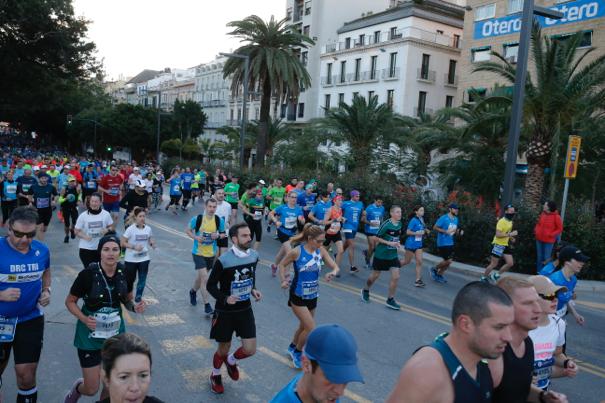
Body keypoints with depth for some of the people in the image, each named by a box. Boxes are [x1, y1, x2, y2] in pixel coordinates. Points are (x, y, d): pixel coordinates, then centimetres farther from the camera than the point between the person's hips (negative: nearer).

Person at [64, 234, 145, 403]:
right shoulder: (88, 274, -20)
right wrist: (84, 319, -24)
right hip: (91, 335, -3)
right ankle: (77, 388, 40)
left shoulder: (125, 272, -9)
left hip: (116, 334, 3)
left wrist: (135, 307, -16)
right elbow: (70, 302, -8)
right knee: (91, 389, 5)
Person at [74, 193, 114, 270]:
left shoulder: (106, 214, -4)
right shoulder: (83, 216, -7)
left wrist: (107, 230, -15)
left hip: (101, 248, 1)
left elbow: (111, 227, 8)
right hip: (86, 248, -1)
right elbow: (77, 231, -1)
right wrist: (85, 236, -20)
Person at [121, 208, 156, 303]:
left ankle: (138, 298, 21)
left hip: (144, 258, 3)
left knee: (142, 280, 5)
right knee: (130, 279, 12)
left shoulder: (148, 229, -3)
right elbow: (122, 243, -12)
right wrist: (134, 247, -24)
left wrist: (152, 243, -12)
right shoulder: (130, 229, -15)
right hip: (131, 259, -3)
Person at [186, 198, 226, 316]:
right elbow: (187, 230, -1)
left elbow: (223, 233, 7)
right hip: (198, 253, -4)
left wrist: (218, 236, -15)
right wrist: (196, 237, -19)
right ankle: (207, 306, -4)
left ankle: (193, 291, 52)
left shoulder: (219, 220, -6)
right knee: (204, 278, -14)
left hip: (211, 254, 4)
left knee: (200, 277, 20)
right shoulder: (197, 219, -13)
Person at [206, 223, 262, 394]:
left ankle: (231, 361, 37)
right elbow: (210, 285, -11)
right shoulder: (223, 261, -23)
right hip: (225, 312, -4)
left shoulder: (254, 255, -6)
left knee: (250, 350, 2)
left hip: (245, 309, 4)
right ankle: (215, 375, 44)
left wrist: (253, 290, -4)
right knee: (224, 348, 12)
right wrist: (225, 298, -26)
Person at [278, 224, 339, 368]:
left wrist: (333, 273, -28)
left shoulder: (321, 251, -6)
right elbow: (282, 264, -3)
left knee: (304, 326, 19)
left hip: (313, 296, 5)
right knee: (311, 328, -9)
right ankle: (297, 352, 17)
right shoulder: (297, 251, -18)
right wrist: (283, 280, -14)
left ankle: (292, 347, 47)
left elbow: (335, 267, -6)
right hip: (298, 297, -5)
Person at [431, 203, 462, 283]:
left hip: (450, 243, 8)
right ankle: (434, 269, 13)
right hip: (443, 243, -8)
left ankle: (439, 275, 23)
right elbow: (435, 227, -13)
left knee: (449, 261, 6)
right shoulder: (444, 218, -13)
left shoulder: (456, 219, 10)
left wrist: (459, 231, 1)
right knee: (448, 261, -10)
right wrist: (445, 231, -22)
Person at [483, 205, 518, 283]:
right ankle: (483, 278, 17)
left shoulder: (510, 221, 9)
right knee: (493, 264, -1)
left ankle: (496, 275, 17)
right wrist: (510, 234, -29)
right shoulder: (501, 221, -19)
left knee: (510, 263, 1)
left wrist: (510, 237, 6)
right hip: (498, 245, -8)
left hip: (505, 245, 8)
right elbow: (498, 234, -27)